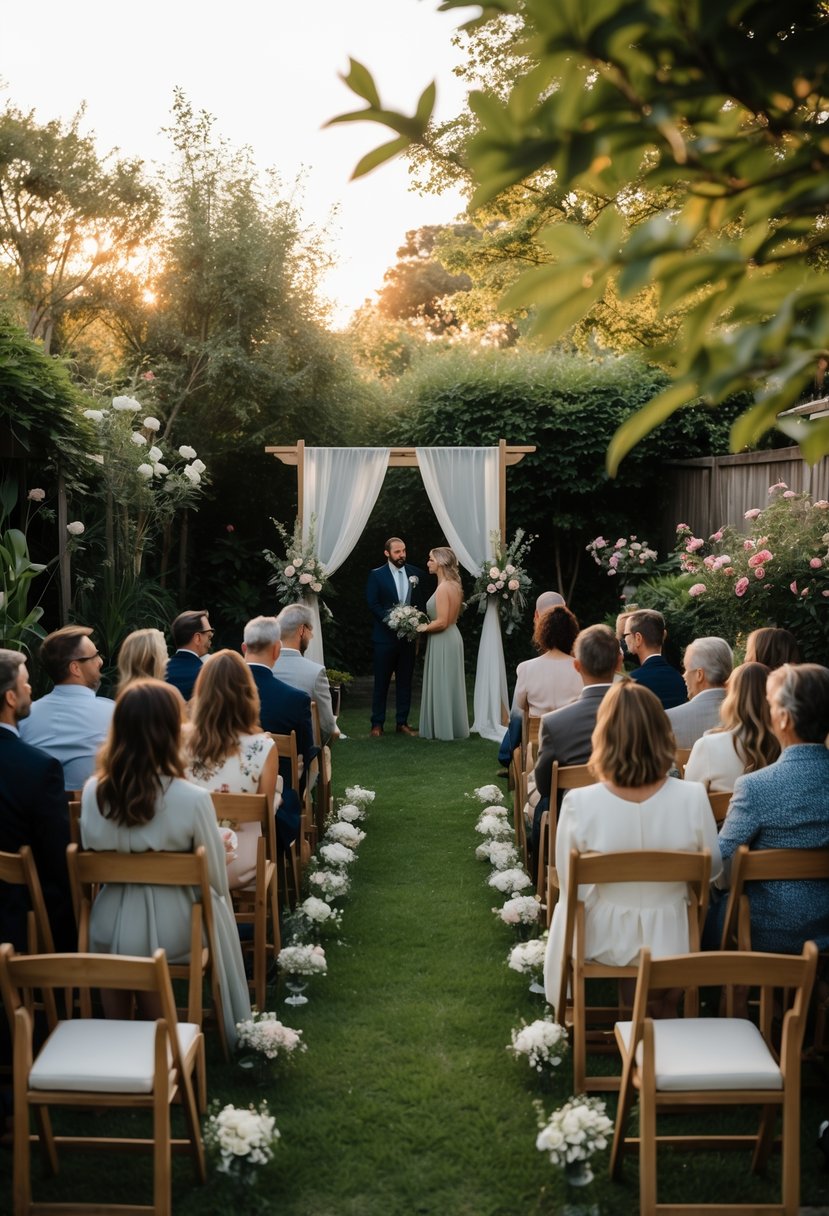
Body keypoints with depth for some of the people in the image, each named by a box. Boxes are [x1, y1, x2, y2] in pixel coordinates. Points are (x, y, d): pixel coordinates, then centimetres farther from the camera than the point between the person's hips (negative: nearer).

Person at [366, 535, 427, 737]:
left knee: (405, 681, 8)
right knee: (381, 682, 2)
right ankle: (377, 724, 9)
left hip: (408, 635, 3)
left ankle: (402, 722, 15)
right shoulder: (376, 575, -2)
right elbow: (372, 603, -7)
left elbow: (420, 602, 8)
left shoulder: (416, 573, 6)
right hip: (385, 635, -3)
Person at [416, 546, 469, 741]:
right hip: (451, 637, 9)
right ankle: (452, 726, 21)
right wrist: (427, 623, 14)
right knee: (448, 685, 14)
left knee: (442, 686, 0)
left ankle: (444, 728, 7)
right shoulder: (454, 586, 9)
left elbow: (442, 622, -24)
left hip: (443, 641, -9)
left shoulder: (443, 588, -20)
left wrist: (423, 628, -10)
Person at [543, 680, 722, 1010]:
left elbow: (568, 885, -11)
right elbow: (714, 869, -4)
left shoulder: (579, 803, -26)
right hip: (670, 942, 1)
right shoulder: (692, 798, -23)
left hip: (602, 943, -1)